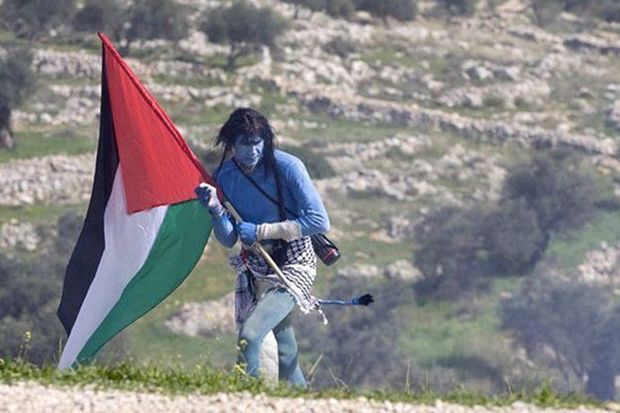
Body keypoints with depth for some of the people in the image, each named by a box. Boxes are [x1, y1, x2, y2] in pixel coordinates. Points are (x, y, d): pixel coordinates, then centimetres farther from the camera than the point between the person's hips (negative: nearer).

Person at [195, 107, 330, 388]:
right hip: (255, 268, 6)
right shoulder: (225, 176, -1)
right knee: (284, 350, 15)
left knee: (249, 335, -25)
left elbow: (319, 222, -18)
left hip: (293, 264, -6)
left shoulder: (287, 167, -15)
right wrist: (216, 210, -19)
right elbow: (229, 240, 2)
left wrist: (261, 231, -20)